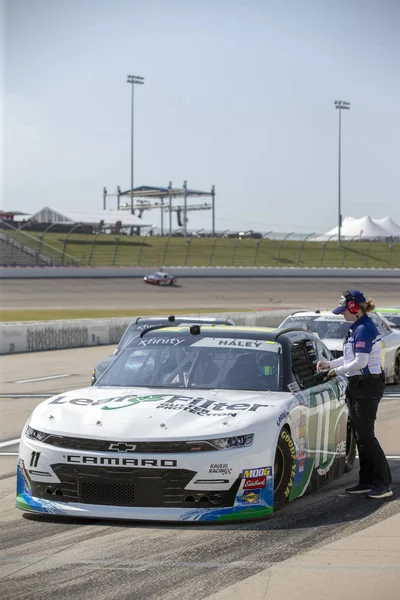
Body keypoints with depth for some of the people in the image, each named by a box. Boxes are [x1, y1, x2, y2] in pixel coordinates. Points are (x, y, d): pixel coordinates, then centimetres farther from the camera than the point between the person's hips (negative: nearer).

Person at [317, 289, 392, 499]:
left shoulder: (364, 330, -18)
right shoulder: (357, 328, 13)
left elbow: (360, 362, -23)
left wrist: (337, 371, -10)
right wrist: (330, 363, 19)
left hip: (367, 386, -10)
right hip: (357, 387, 10)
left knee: (366, 435, -9)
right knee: (361, 436, 12)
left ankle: (384, 484, -7)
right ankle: (367, 481, 17)